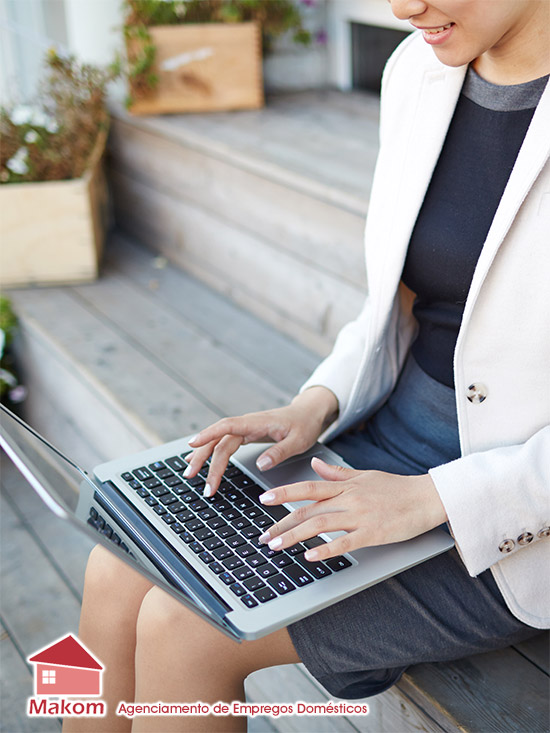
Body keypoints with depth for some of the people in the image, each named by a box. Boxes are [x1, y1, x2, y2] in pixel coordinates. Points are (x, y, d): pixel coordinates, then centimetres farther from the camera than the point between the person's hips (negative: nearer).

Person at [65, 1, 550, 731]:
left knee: (181, 631, -14)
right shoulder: (419, 69, 1)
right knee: (117, 576, -5)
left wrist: (433, 497, -22)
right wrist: (317, 404, -5)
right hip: (386, 439, 6)